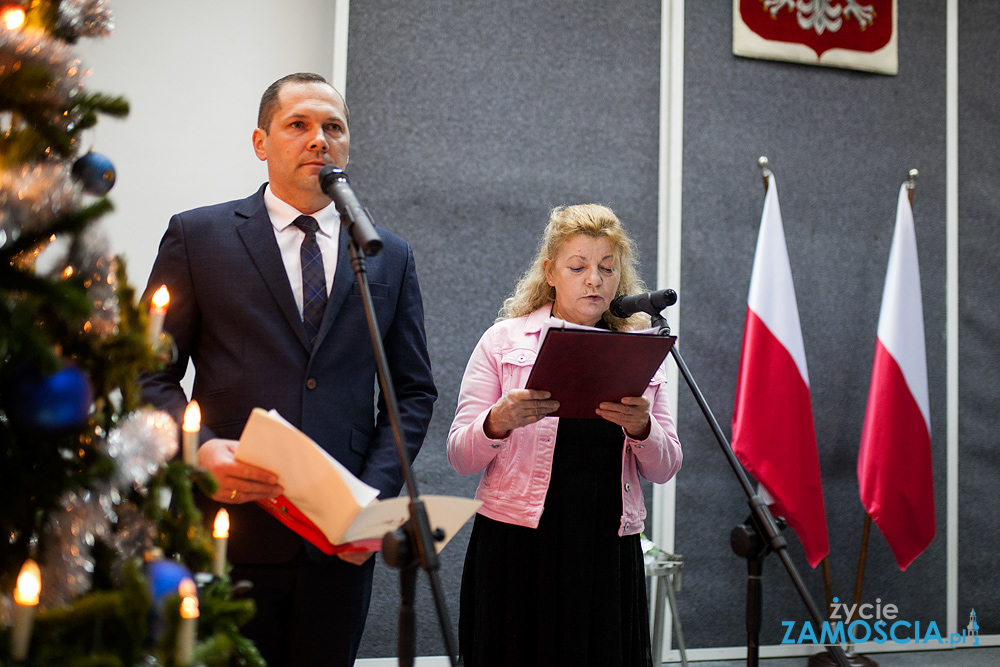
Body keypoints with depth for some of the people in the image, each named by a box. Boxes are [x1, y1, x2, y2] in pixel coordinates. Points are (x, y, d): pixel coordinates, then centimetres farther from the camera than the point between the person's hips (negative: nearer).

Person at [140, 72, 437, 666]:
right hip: (230, 531, -2)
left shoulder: (391, 257, 12)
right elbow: (150, 373, 2)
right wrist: (200, 449, -17)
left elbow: (414, 390, 12)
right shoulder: (198, 236, 5)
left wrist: (377, 493, -4)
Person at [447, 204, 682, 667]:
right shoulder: (504, 341, 5)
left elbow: (664, 469, 8)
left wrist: (640, 426, -13)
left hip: (608, 553, 2)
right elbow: (460, 457, 0)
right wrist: (499, 422, -20)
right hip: (517, 543, -2)